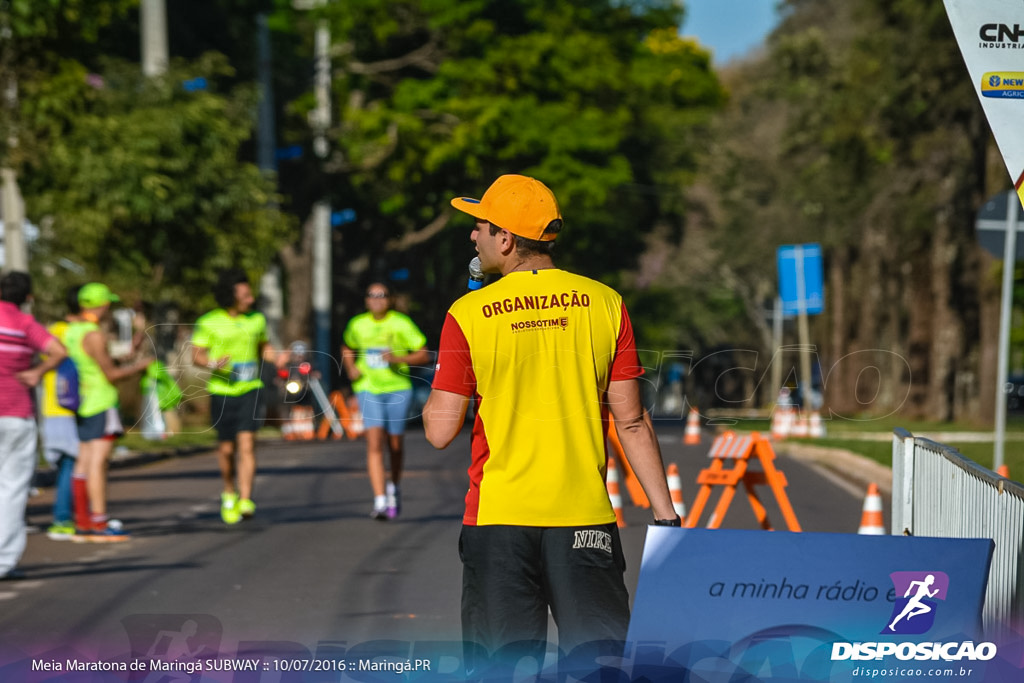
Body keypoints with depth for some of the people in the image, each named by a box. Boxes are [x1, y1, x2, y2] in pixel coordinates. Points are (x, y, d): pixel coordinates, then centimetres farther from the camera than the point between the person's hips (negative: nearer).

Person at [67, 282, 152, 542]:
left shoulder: (71, 330, 11)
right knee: (98, 461, -10)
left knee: (84, 462, 7)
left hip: (83, 404, 9)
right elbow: (111, 374, -15)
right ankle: (99, 523, -12)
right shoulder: (94, 335, -16)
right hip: (102, 402, -9)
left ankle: (82, 524, 6)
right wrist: (139, 366, -1)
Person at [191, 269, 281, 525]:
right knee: (226, 448, 7)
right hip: (222, 392, -1)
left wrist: (278, 358, 1)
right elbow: (196, 355, -3)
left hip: (250, 391, 1)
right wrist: (213, 363, -24)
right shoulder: (209, 322, -4)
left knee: (246, 444, -14)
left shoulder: (256, 319, 6)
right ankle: (229, 492, 35)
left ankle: (245, 501, -20)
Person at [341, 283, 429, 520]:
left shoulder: (401, 324, -5)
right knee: (374, 442, -15)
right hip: (368, 390, 1)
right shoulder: (358, 325, 4)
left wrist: (398, 358, -19)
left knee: (395, 444, 8)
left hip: (397, 389, -1)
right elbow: (347, 348, 25)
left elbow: (424, 355, -4)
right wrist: (351, 368, 5)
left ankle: (394, 486, 39)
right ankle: (380, 501, -20)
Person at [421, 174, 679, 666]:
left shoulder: (469, 315, -5)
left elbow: (440, 432, -5)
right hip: (585, 516, 1)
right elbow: (631, 421, -1)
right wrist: (664, 513, 4)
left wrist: (434, 390, 16)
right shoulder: (604, 303, 0)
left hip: (497, 516, -1)